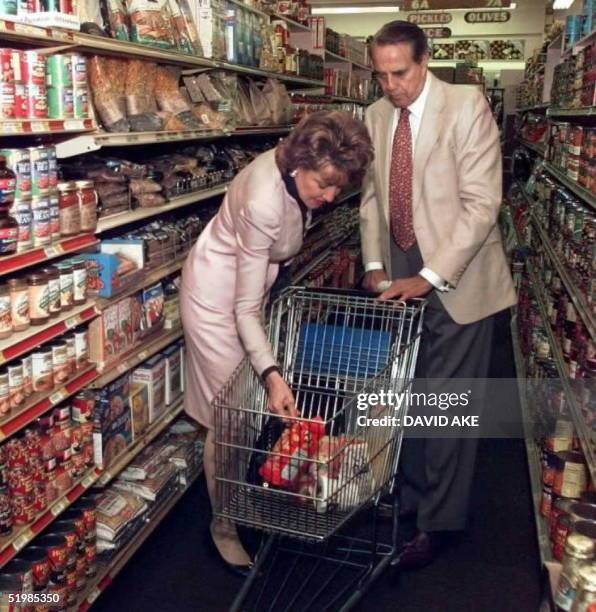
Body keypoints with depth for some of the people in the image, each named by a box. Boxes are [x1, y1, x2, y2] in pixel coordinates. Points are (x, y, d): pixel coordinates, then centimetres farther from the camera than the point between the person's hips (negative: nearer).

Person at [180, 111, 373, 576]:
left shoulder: (300, 171, -15)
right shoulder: (263, 202, -37)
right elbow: (244, 308, -32)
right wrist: (273, 375, -41)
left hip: (252, 281, 8)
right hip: (218, 293, -7)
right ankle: (223, 527, 16)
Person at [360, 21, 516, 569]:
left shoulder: (467, 107, -11)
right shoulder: (375, 117, 6)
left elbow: (482, 203, -17)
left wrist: (430, 277, -22)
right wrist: (374, 264, 1)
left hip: (456, 279, -5)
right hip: (400, 277, 5)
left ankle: (437, 522, 19)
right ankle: (409, 496, 35)